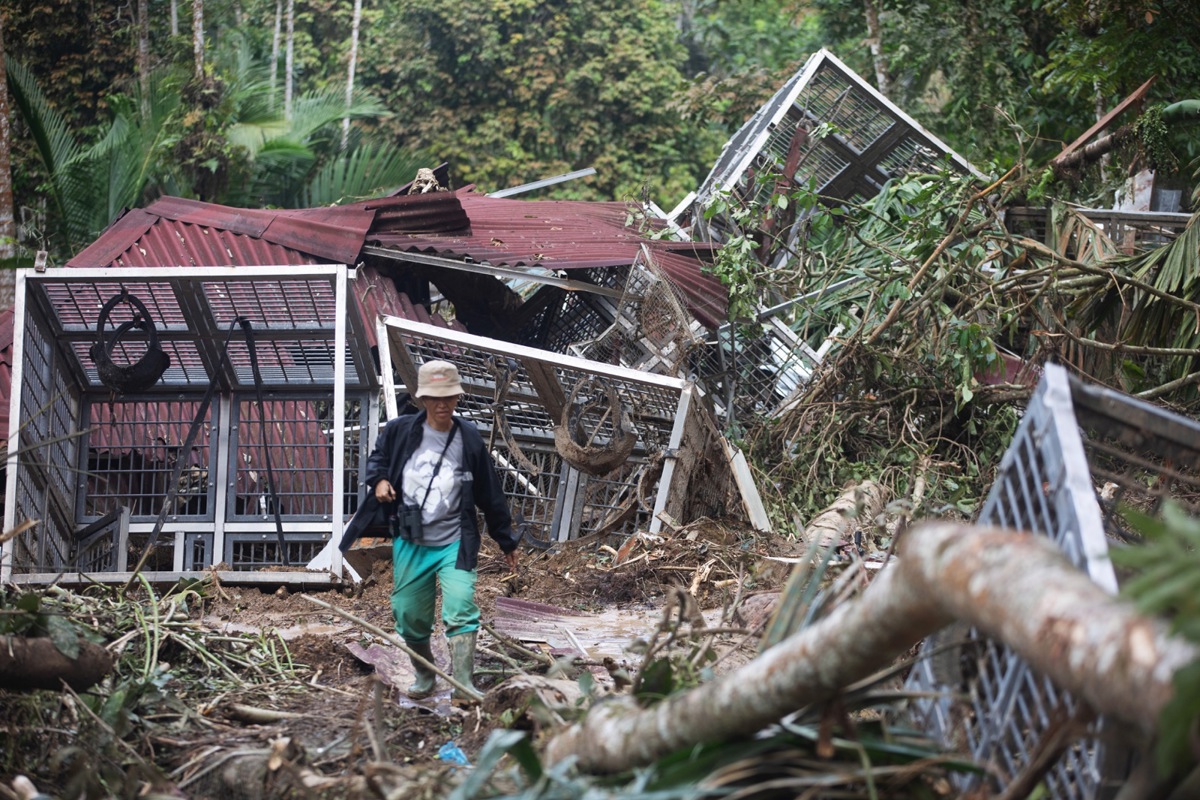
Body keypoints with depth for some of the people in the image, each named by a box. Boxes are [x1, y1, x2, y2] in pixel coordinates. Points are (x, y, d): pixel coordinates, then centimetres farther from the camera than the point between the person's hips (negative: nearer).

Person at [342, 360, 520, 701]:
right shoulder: (399, 430, -4)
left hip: (455, 544, -2)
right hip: (410, 543, 2)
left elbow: (490, 495, 5)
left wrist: (506, 541, 11)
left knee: (461, 609, -19)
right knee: (409, 616, 10)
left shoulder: (469, 438, -3)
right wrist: (379, 480, -7)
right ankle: (424, 678, 33)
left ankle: (463, 685, -19)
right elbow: (377, 459, 17)